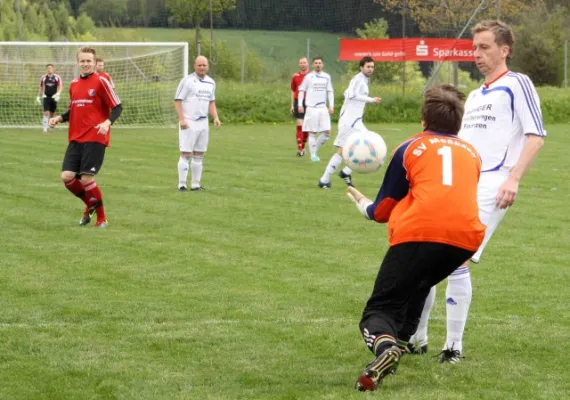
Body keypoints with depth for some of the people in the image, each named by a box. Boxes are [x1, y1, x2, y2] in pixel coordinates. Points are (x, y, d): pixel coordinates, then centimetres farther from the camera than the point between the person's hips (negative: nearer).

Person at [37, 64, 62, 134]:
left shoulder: (57, 77, -1)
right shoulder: (43, 78, 4)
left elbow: (60, 87, -6)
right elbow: (41, 88, 13)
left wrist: (58, 94, -23)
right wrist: (38, 97, 11)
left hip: (54, 97, 0)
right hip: (46, 97, 0)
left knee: (52, 113, 9)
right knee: (46, 113, -14)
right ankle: (45, 128, -13)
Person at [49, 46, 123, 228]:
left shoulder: (100, 82, -6)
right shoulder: (74, 84, 13)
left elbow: (117, 107, -6)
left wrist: (107, 122, -24)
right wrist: (59, 118, 5)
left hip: (95, 138, -6)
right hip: (75, 138, 6)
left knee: (86, 178, -11)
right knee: (67, 176, -5)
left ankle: (101, 218, 6)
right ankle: (91, 205, 20)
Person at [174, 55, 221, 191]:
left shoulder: (211, 83, 12)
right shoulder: (187, 81, -7)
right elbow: (178, 100, -9)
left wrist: (215, 117, 4)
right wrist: (181, 119, -18)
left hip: (203, 123, 6)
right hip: (188, 123, -6)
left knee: (199, 154, 9)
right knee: (186, 154, -7)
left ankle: (196, 184, 14)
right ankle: (182, 184, -5)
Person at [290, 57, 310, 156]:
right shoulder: (295, 76, 7)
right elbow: (293, 92, 13)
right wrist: (292, 105, 8)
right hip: (298, 102, 0)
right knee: (299, 126, -10)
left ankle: (303, 147, 23)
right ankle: (299, 149, -10)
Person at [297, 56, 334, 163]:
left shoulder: (326, 77, 9)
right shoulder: (309, 77, 0)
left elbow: (330, 92, 12)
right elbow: (301, 90, 3)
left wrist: (331, 105, 3)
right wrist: (300, 104, -6)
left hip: (323, 108, 4)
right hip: (311, 108, -4)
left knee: (327, 132, -3)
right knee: (312, 132, -2)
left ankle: (315, 150, 14)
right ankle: (313, 155, 5)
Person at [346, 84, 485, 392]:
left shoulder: (410, 148, 14)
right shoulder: (471, 153, 23)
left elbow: (383, 211, 18)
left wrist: (364, 206, 42)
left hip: (419, 234, -4)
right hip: (466, 237, 4)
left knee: (379, 309, 2)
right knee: (417, 286, 33)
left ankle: (384, 345, -30)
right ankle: (400, 341, 16)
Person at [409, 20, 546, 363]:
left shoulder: (517, 84, -1)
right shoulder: (473, 96, 22)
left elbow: (536, 136, -9)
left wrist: (513, 179, -18)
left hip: (490, 187, -8)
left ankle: (454, 346, -5)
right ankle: (416, 337, 18)